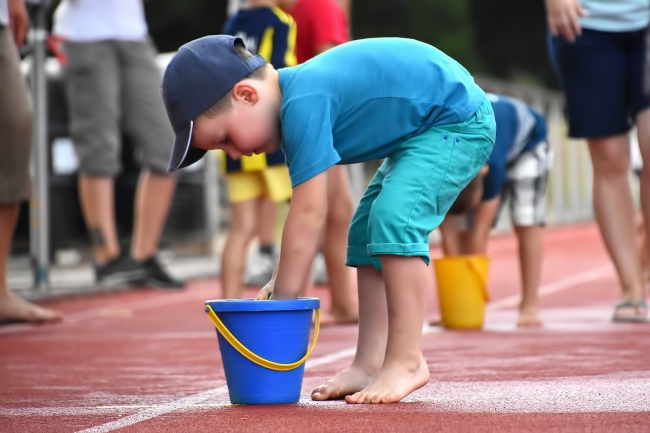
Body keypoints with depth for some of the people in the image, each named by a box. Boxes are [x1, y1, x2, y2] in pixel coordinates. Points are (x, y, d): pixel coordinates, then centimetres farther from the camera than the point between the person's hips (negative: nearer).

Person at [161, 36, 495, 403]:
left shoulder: (304, 105, -28)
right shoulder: (296, 101, 2)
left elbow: (309, 214, -28)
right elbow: (307, 211, 7)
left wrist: (282, 298, -21)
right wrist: (281, 283, 1)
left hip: (460, 121, -11)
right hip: (423, 131, 11)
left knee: (393, 217, -25)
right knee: (367, 232, 11)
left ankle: (407, 361, -19)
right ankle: (370, 363, 10)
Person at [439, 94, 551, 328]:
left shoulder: (491, 164, -45)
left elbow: (480, 233, -37)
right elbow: (448, 236, -27)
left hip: (526, 139, -4)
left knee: (526, 221, -17)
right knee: (466, 227, -11)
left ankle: (530, 305, -15)